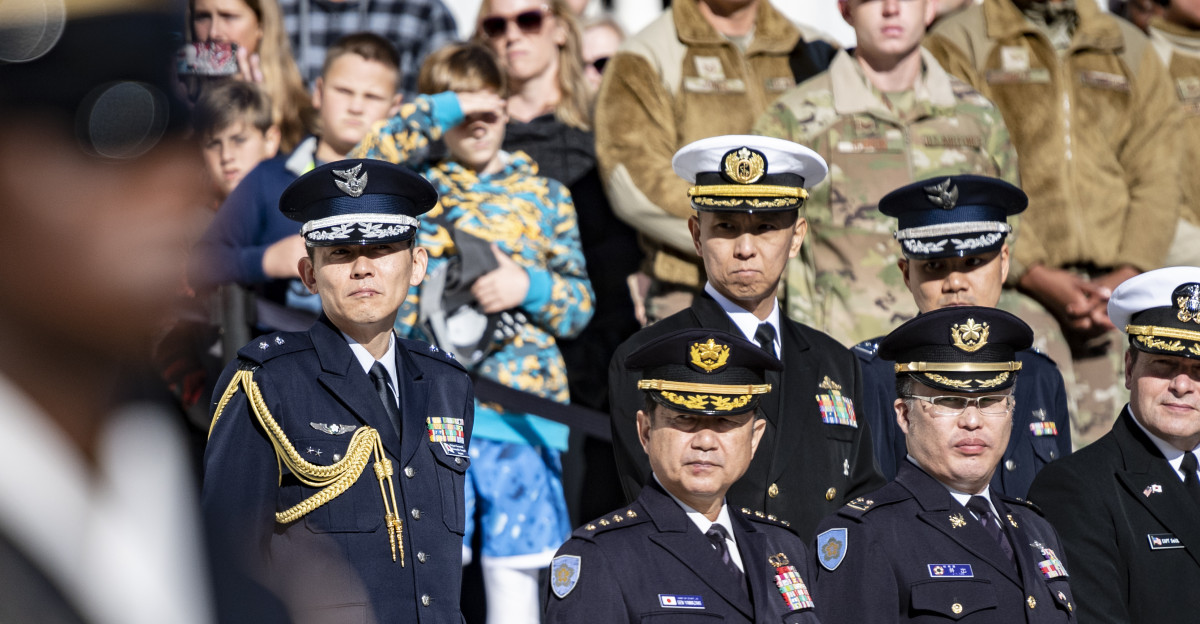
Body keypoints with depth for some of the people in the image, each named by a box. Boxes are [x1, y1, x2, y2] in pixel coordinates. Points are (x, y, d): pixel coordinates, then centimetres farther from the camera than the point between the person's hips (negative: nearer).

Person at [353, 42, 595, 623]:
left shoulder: (544, 196, 13)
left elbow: (580, 303, 13)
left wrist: (530, 287, -7)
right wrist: (439, 112, -9)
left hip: (521, 411, 1)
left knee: (514, 570, 2)